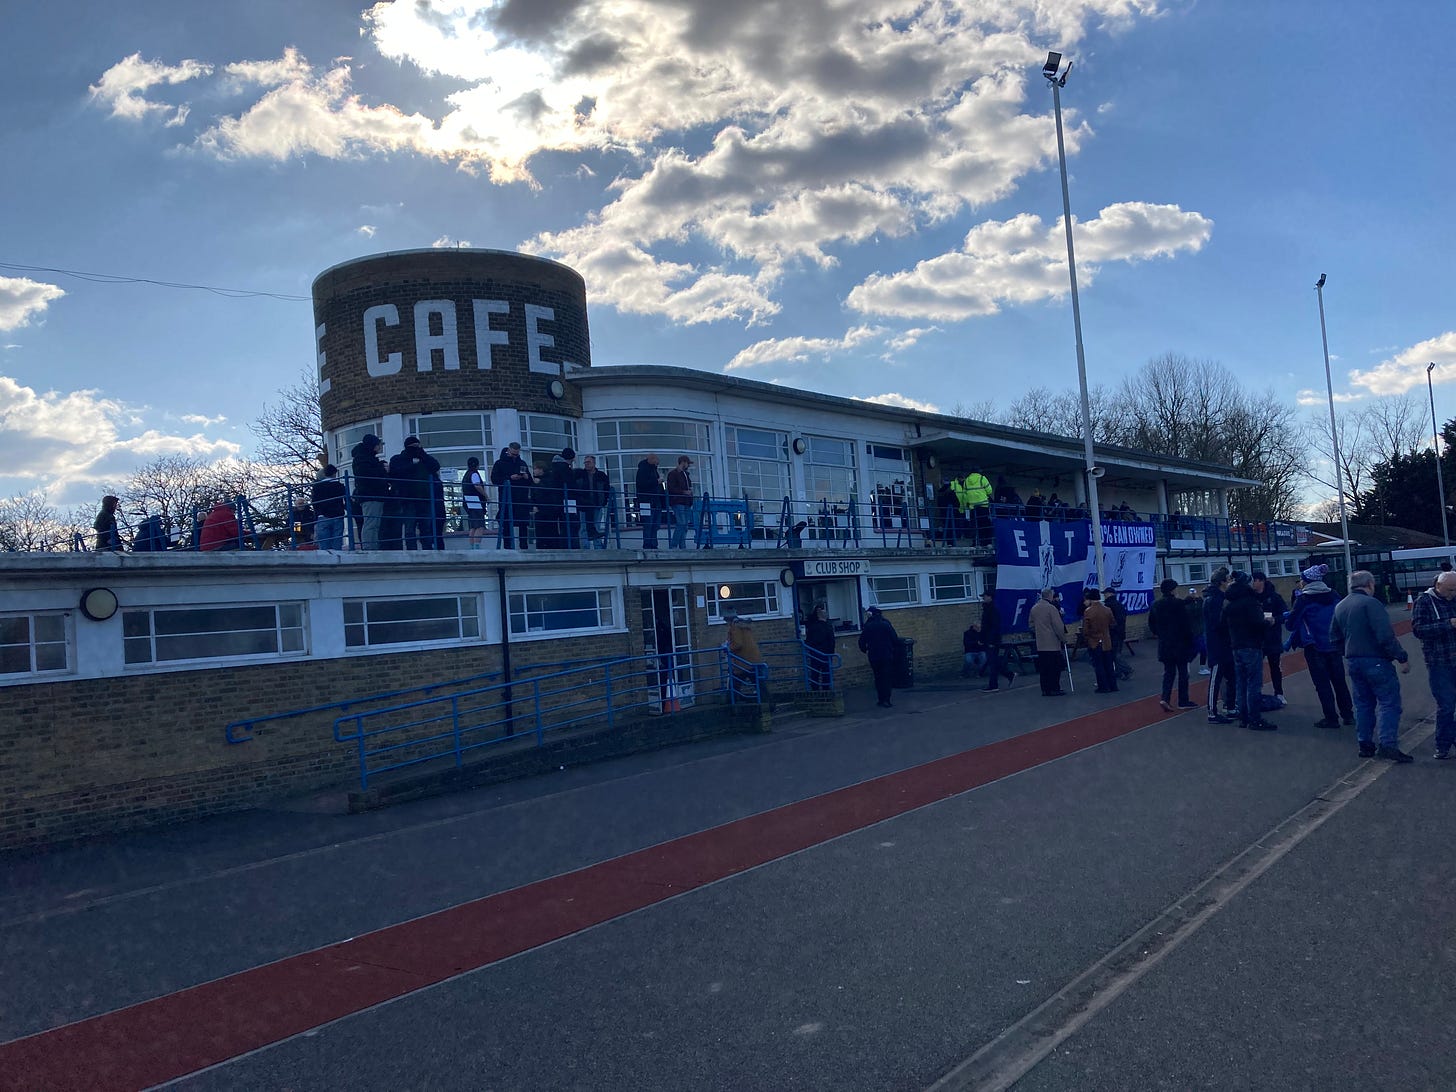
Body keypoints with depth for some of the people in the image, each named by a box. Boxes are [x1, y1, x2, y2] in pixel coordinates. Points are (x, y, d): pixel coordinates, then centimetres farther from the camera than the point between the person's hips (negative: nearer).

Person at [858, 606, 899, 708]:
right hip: (887, 655, -2)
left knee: (878, 677, 12)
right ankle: (886, 700, -5)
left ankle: (881, 700, 13)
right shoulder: (886, 624, -7)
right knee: (887, 677, 2)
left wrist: (865, 650, 21)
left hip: (874, 656, 2)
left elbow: (862, 642, 1)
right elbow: (895, 639, -5)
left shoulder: (867, 627, -2)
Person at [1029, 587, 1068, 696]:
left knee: (1043, 668, 8)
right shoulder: (1051, 608, -13)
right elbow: (1058, 626, -12)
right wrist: (1063, 638, -1)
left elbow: (1031, 625, 18)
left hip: (1040, 644, 7)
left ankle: (1045, 690, 10)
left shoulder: (1034, 609, 9)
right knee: (1055, 667, 0)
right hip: (1053, 643, -7)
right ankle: (1054, 689, 0)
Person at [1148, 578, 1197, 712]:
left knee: (1168, 672, 11)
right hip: (1180, 644, -5)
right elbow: (1186, 623, -14)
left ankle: (1165, 698, -5)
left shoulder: (1156, 605, 5)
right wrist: (1190, 639, -3)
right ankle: (1183, 701, 11)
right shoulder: (1178, 604, -14)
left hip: (1164, 645, 5)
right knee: (1183, 672, 6)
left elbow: (1151, 624, 10)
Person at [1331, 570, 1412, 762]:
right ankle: (1388, 744, -13)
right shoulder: (1370, 603, -14)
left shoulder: (1340, 607, 11)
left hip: (1352, 662, 8)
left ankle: (1365, 745, 16)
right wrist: (1402, 658, -15)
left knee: (1363, 703, 14)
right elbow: (1386, 636, -21)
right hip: (1375, 660, -8)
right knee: (1389, 702, -4)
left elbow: (1335, 637, 18)